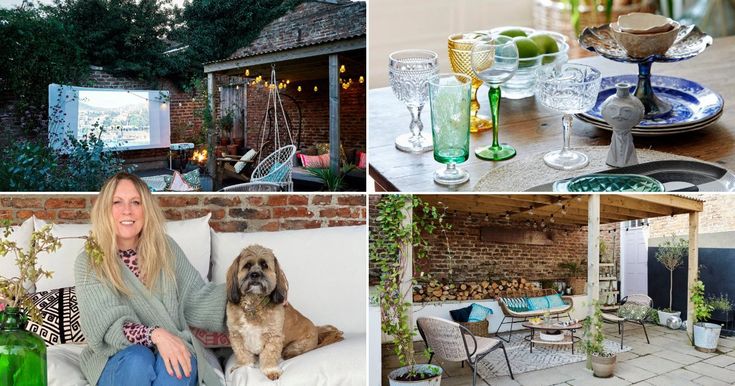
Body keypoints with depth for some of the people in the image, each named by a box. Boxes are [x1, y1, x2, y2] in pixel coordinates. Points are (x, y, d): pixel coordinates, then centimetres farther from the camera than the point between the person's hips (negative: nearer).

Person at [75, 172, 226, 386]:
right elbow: (108, 326, -17)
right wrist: (155, 334, -35)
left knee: (175, 366, -32)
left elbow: (195, 299, 4)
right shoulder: (89, 262, -7)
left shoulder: (165, 248, 1)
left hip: (171, 349, 2)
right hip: (117, 359, -1)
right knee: (138, 360, -34)